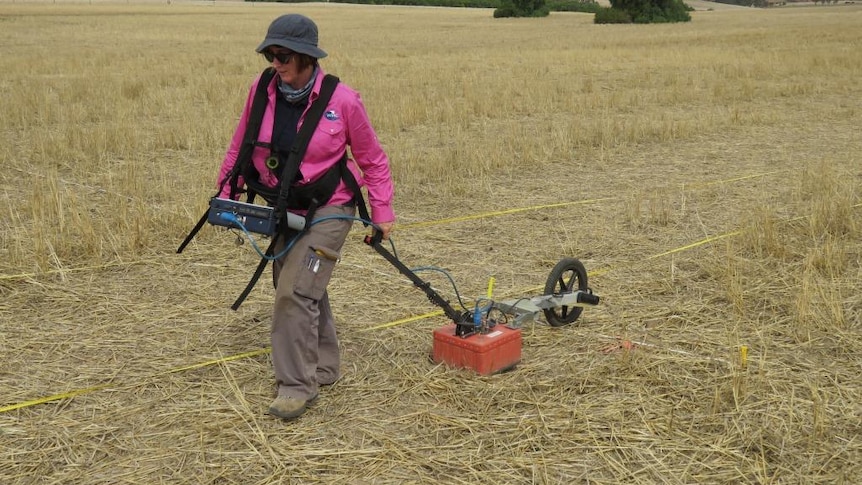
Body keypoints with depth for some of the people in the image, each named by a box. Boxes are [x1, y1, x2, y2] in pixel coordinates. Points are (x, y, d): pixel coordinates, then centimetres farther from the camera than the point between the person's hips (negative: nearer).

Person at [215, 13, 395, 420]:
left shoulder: (342, 100, -17)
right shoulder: (262, 91, -7)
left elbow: (373, 160, -6)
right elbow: (240, 147, 7)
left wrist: (382, 212, -4)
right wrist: (225, 194, 5)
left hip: (328, 210, -5)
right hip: (283, 210, 6)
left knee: (295, 292, -15)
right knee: (305, 290, 16)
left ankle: (297, 385, -3)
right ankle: (323, 368, 35)